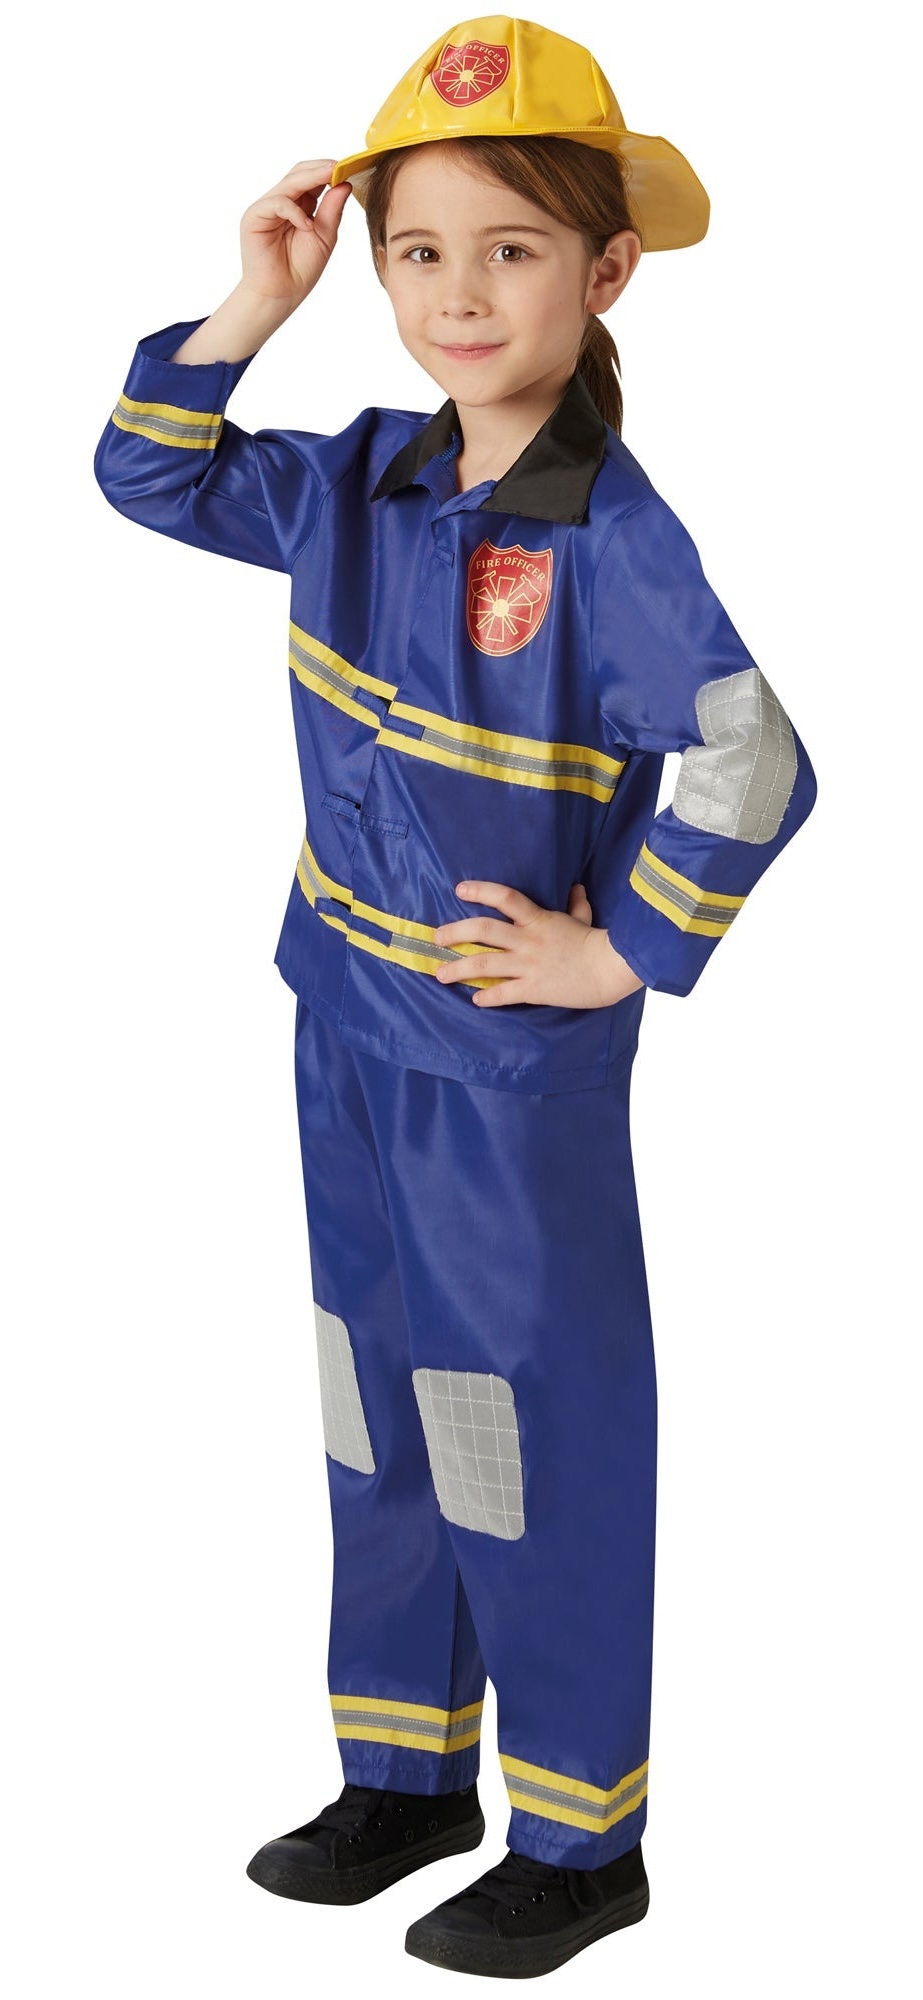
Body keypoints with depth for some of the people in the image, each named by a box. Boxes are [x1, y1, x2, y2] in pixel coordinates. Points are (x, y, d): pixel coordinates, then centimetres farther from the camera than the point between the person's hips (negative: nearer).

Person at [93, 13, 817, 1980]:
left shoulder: (611, 536, -21)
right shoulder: (360, 483, 1)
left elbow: (751, 768, -28)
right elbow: (150, 479, 11)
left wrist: (622, 954, -19)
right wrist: (247, 313, -3)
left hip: (516, 1062, -7)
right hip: (348, 1027, 7)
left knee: (539, 1433, 5)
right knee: (379, 1407, 18)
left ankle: (579, 1837, 23)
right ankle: (404, 1775, 36)